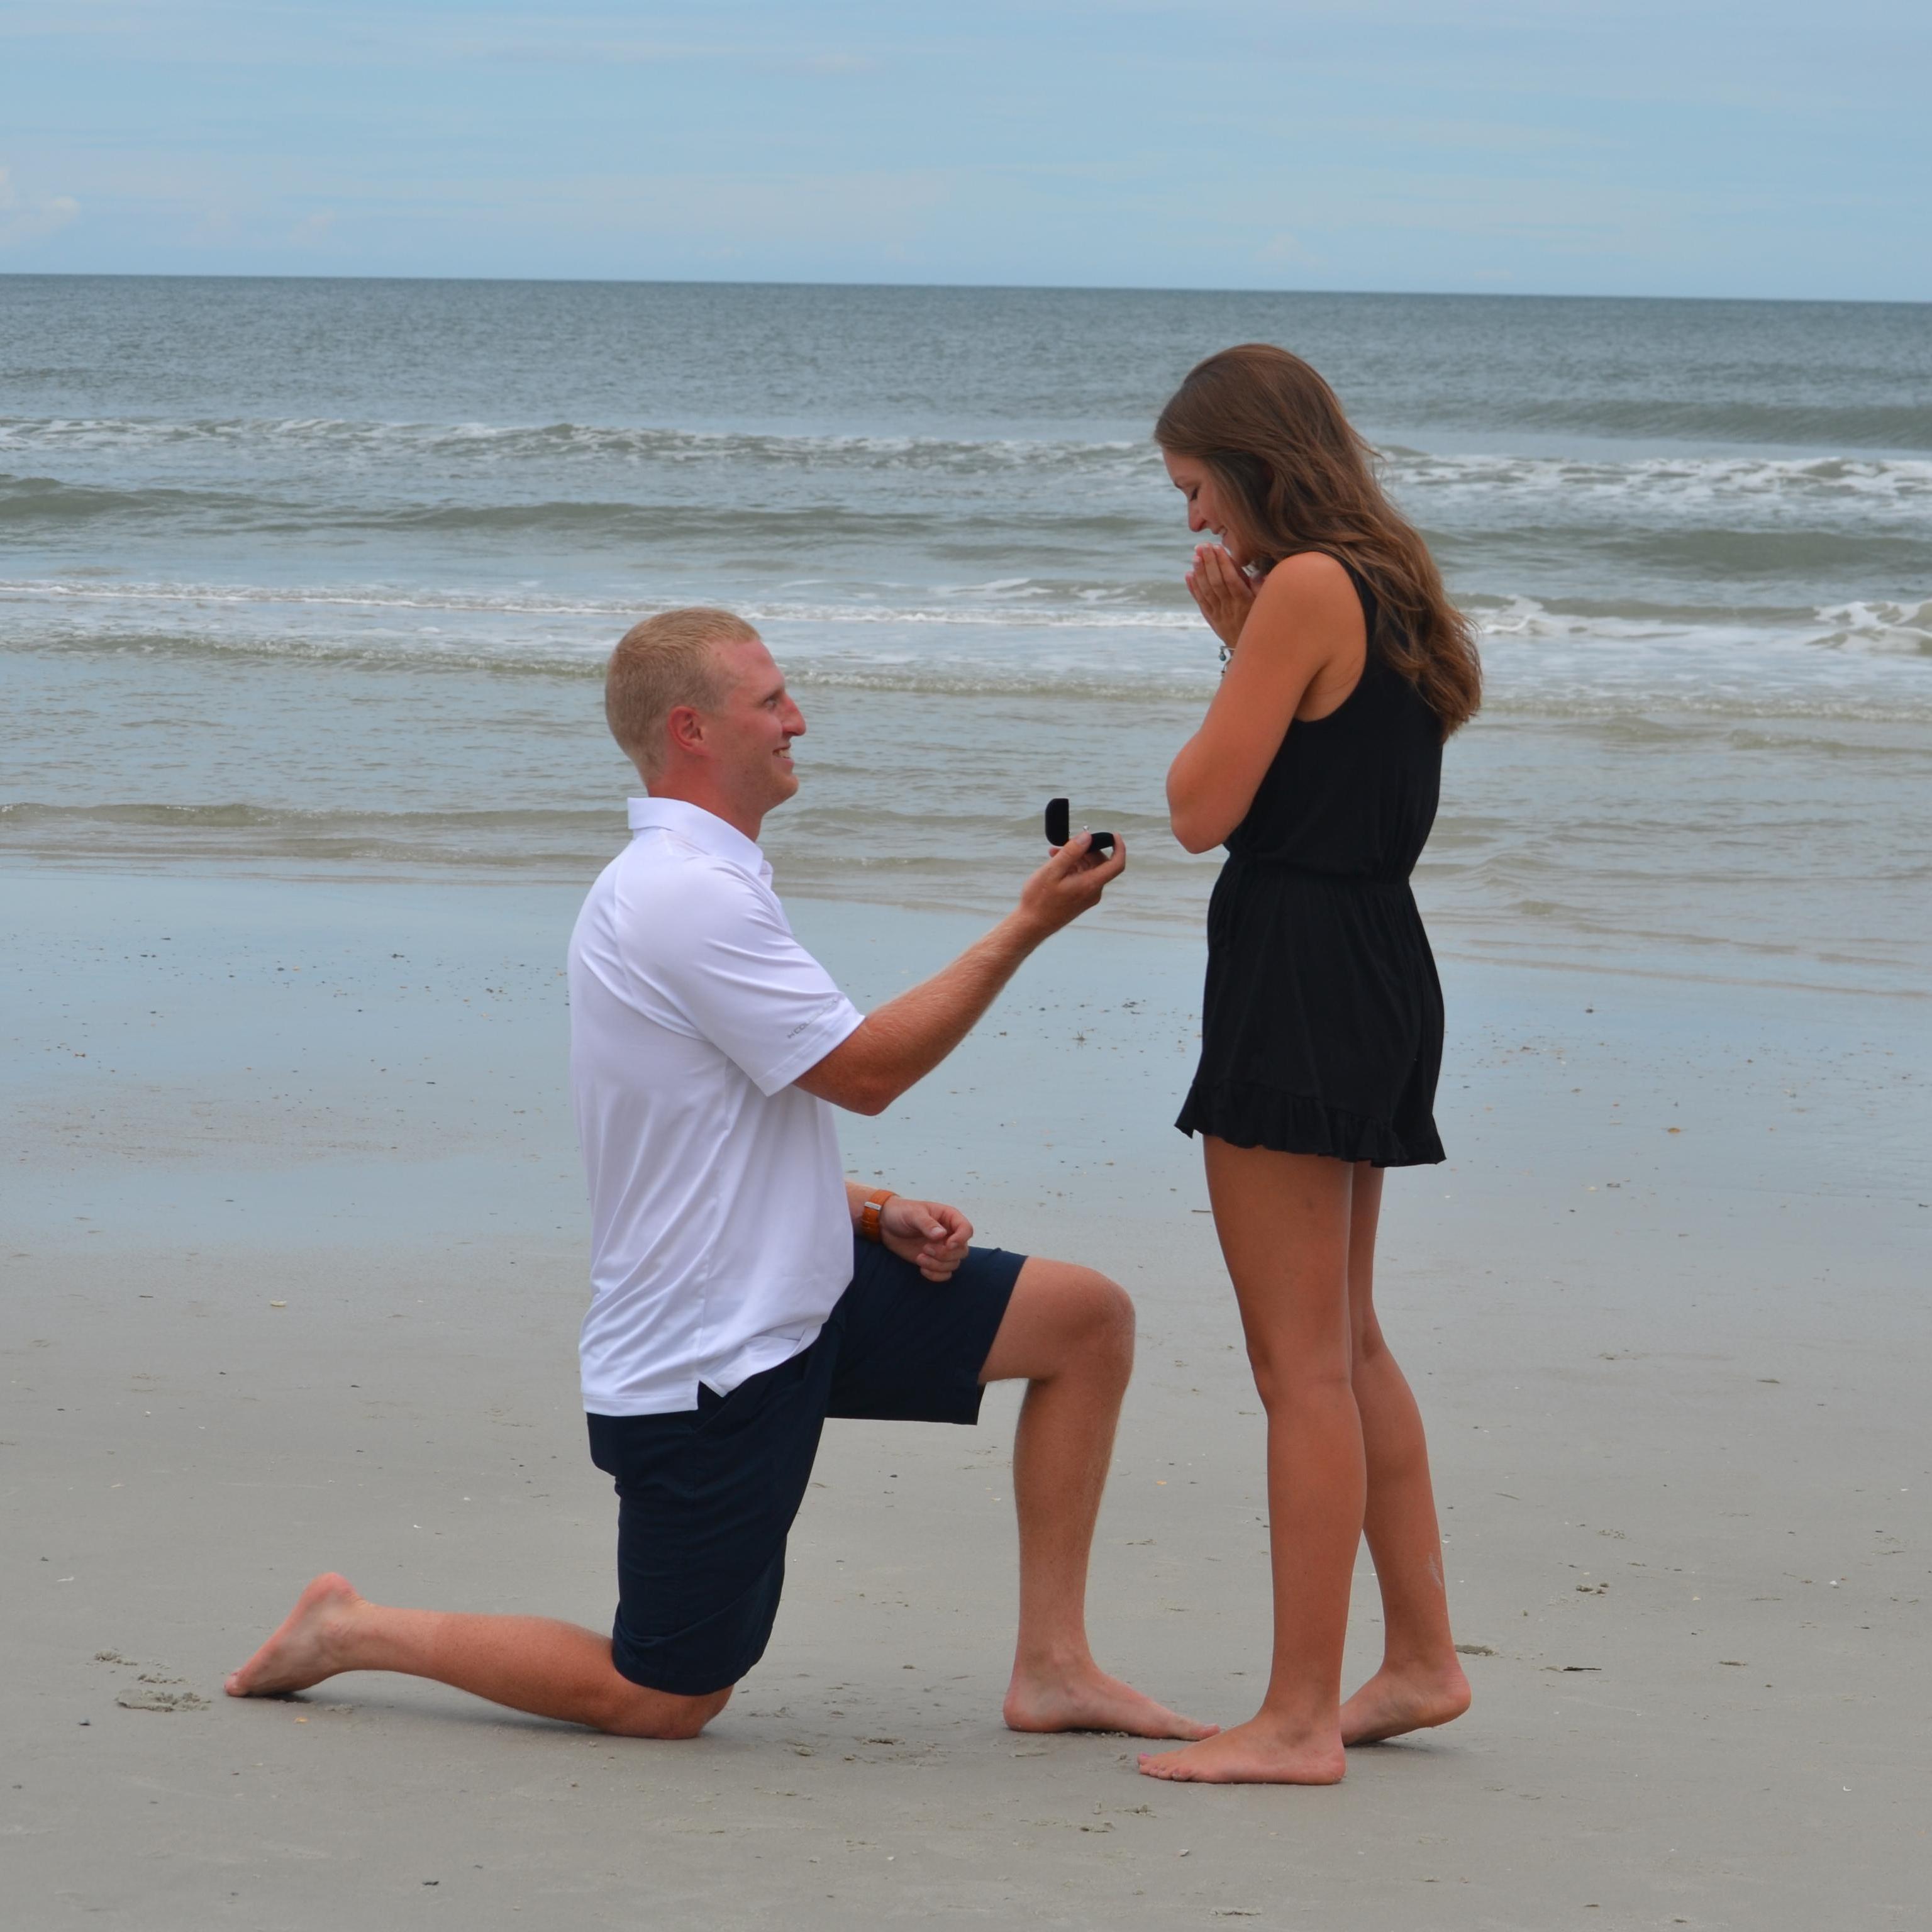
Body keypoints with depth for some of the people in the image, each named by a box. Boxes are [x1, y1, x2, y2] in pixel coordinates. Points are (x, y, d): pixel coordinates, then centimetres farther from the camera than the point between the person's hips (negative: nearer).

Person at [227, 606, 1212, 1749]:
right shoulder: (686, 898, -21)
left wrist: (876, 1215, 6)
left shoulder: (699, 882, 14)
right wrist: (1027, 928, -13)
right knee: (664, 1702, -1)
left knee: (1089, 1319, 4)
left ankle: (1053, 1670, 7)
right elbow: (866, 1071, -19)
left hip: (795, 1299, 10)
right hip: (708, 1362, -10)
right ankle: (356, 1633, 15)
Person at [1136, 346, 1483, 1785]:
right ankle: (1422, 1659, 27)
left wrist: (1231, 655, 1)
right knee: (1348, 1345, 20)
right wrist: (1241, 636, 10)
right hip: (1379, 967, 10)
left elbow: (1204, 806, -15)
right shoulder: (1387, 589, 14)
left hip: (1300, 974, -10)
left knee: (1302, 1364, -6)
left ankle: (1301, 1718, -3)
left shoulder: (1305, 588, -15)